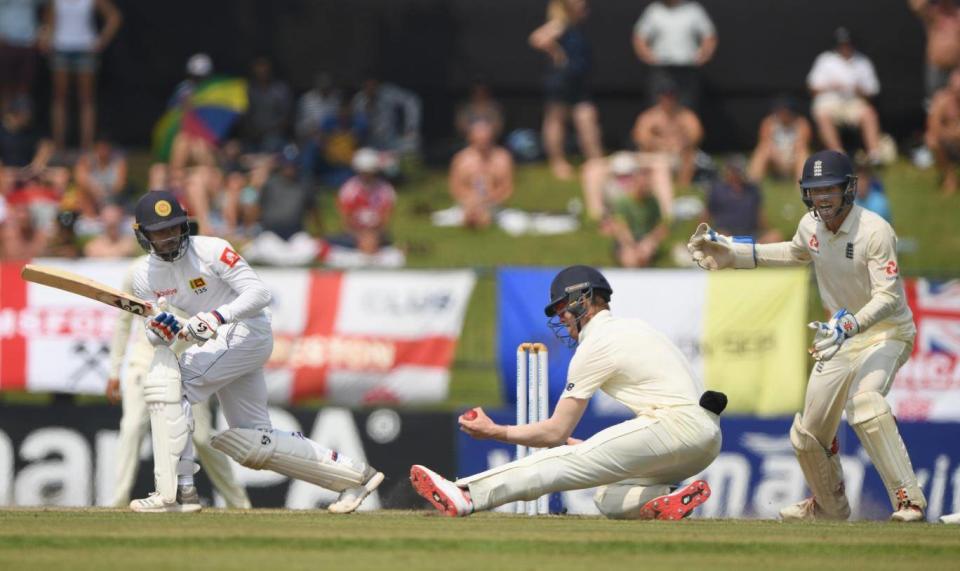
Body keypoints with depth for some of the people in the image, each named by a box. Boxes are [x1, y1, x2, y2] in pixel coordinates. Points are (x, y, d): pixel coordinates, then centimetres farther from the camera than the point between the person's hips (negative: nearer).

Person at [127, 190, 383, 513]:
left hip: (247, 332, -8)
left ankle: (176, 490, -23)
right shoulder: (145, 276, 3)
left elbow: (259, 293, -21)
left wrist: (217, 316, -36)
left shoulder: (211, 250, -15)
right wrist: (158, 332, -22)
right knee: (253, 443, 7)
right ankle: (354, 475, 16)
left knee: (166, 380, -22)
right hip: (214, 345, 8)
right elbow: (156, 340, 2)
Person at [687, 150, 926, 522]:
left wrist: (850, 323, -47)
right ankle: (828, 507, 42)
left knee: (864, 399, -37)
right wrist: (733, 253, 17)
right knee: (809, 433, 13)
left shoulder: (874, 231, -25)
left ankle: (909, 501, -36)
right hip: (842, 335, 8)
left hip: (887, 331, -8)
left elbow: (889, 296, -31)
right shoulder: (811, 226, -3)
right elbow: (796, 253, 22)